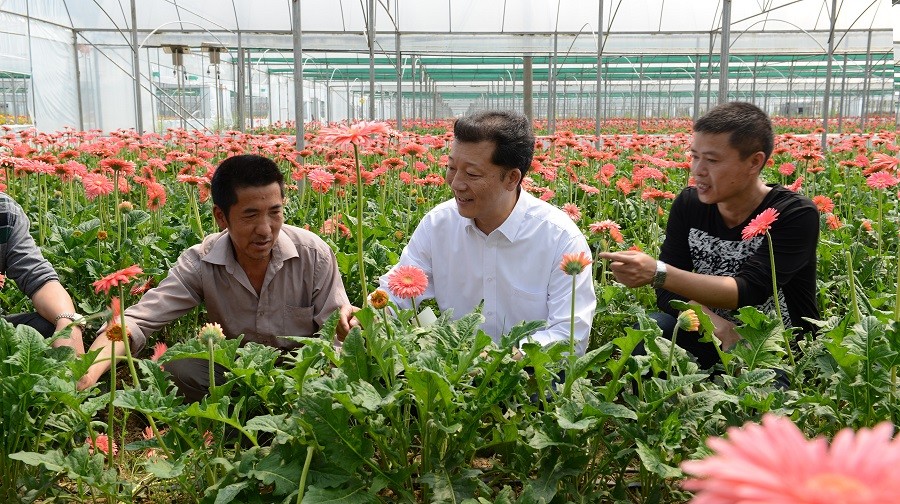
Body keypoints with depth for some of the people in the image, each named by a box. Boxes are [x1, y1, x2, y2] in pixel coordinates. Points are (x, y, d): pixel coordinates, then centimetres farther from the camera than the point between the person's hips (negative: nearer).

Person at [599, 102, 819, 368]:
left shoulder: (795, 215, -17)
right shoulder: (689, 204, -5)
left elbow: (749, 292, -28)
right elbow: (670, 290, -8)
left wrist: (657, 273, -39)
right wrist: (718, 324, -28)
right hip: (711, 337, 4)